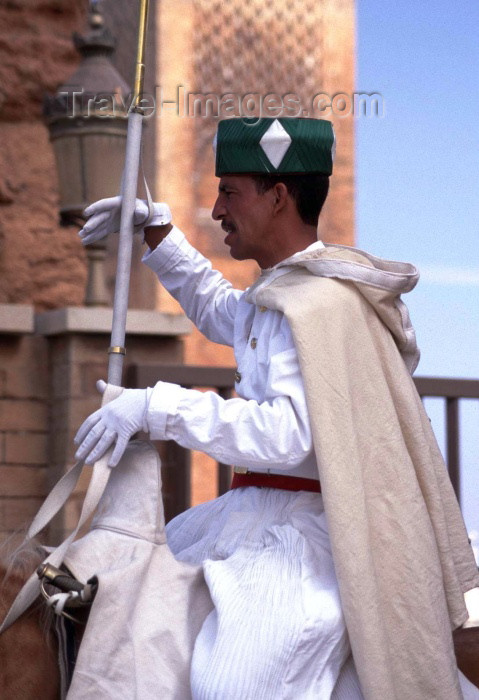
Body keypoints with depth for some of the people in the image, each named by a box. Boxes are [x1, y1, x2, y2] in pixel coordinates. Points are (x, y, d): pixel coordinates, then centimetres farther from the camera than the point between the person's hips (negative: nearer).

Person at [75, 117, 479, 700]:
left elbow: (285, 433, -30)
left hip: (303, 527, -11)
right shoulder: (281, 291, 13)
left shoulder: (323, 302, -20)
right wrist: (157, 235, 28)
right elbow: (219, 312, 36)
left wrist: (156, 407, -26)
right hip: (259, 512, 11)